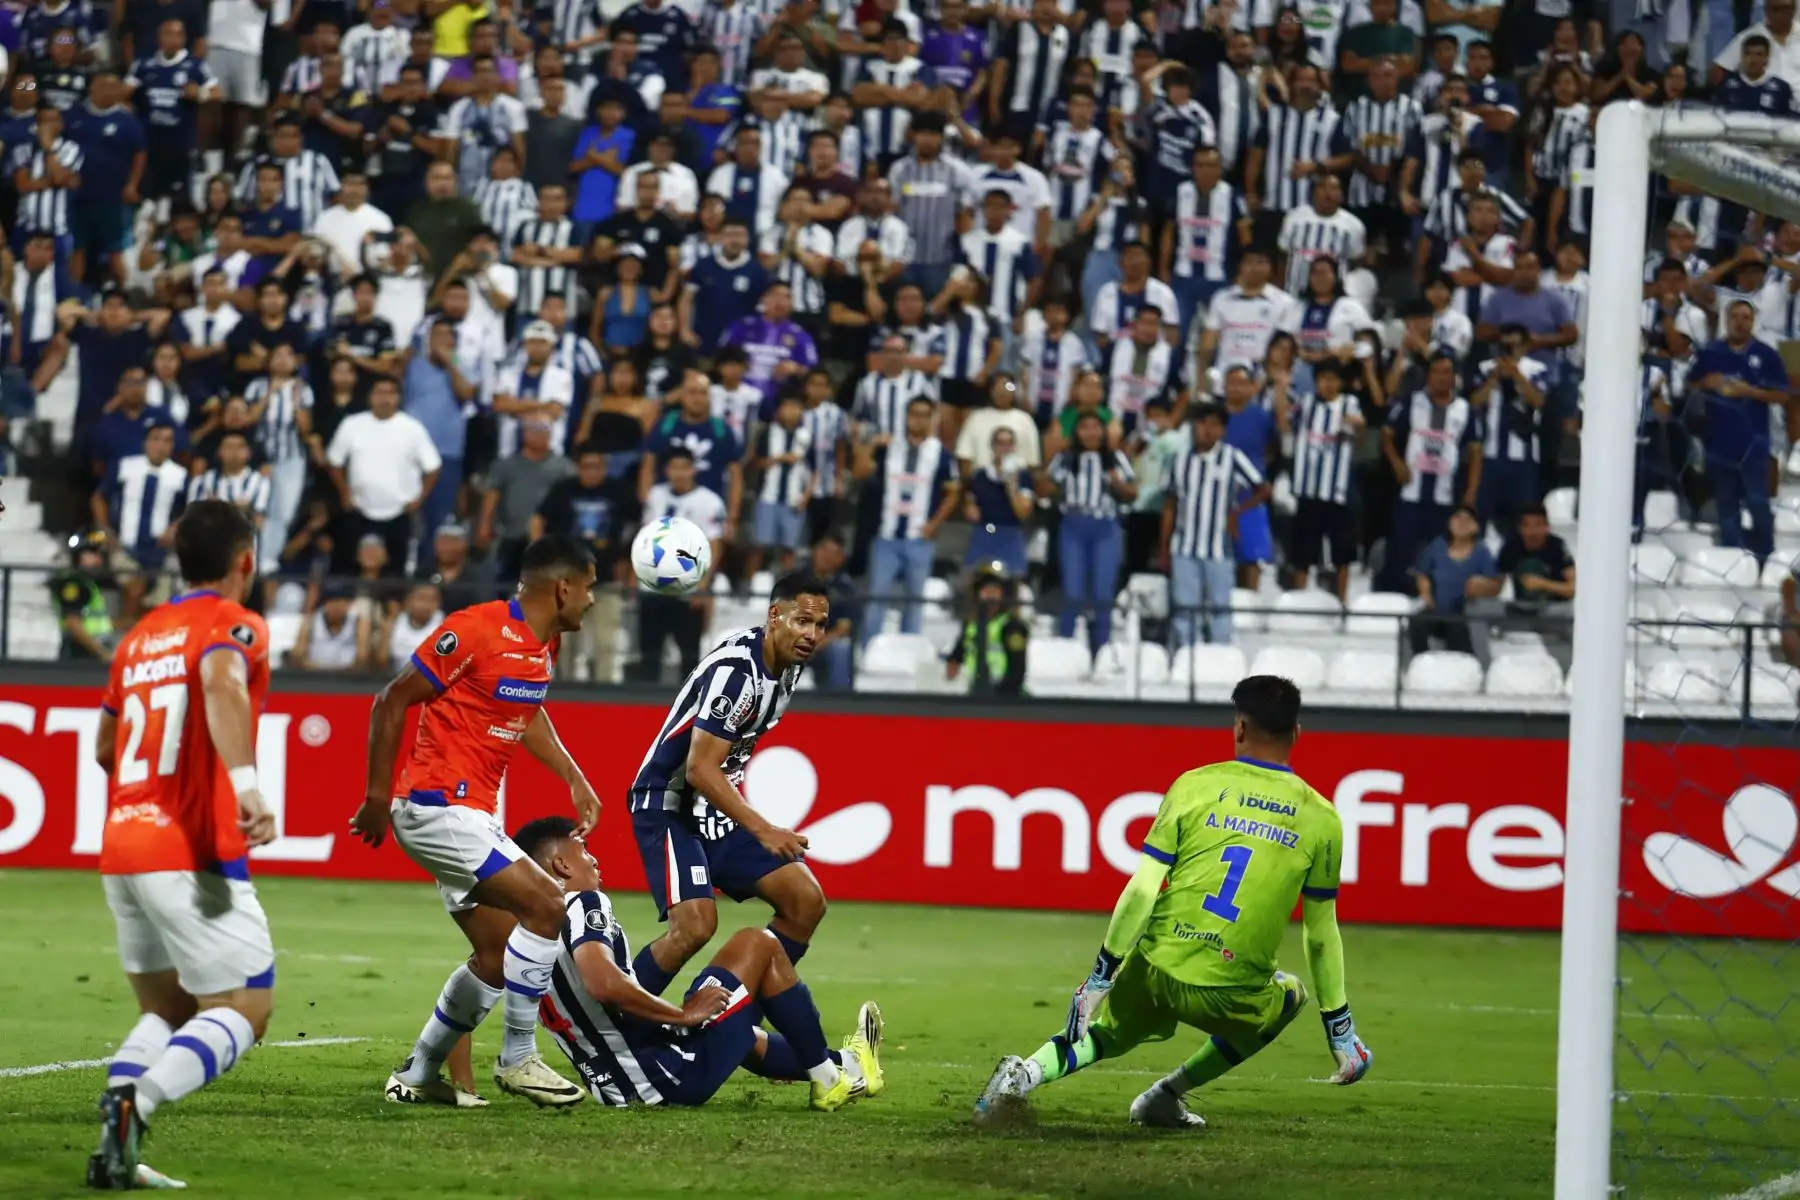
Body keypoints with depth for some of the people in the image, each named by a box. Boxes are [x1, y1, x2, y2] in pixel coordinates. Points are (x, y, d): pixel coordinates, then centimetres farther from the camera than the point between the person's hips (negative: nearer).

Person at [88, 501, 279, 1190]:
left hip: (120, 849, 7)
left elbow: (104, 748, 28)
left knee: (166, 1012, 17)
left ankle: (116, 1141, -6)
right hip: (193, 858, -7)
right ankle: (137, 1103, -26)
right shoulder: (233, 625, -3)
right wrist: (245, 784, -39)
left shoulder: (140, 636, 18)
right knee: (244, 1009, -2)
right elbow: (221, 684, -27)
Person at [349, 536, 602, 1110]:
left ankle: (418, 1075, 22)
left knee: (498, 955, 10)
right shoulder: (475, 631, -18)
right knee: (545, 905, -17)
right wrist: (377, 796, -12)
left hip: (473, 813, 10)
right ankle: (519, 1058, -8)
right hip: (436, 805, -10)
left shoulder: (544, 642, 9)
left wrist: (574, 778, 19)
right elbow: (392, 701, -13)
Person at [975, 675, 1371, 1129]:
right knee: (1290, 994, 31)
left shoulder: (1193, 787, 0)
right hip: (1230, 998, -1)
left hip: (1154, 972, 1)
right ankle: (1170, 1094, 21)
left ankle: (1030, 1071, 0)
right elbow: (1321, 935, 7)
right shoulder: (1320, 819, 2)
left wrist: (1100, 975, 3)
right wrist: (1339, 1028, 16)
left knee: (1110, 1032, 31)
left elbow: (1142, 890, -4)